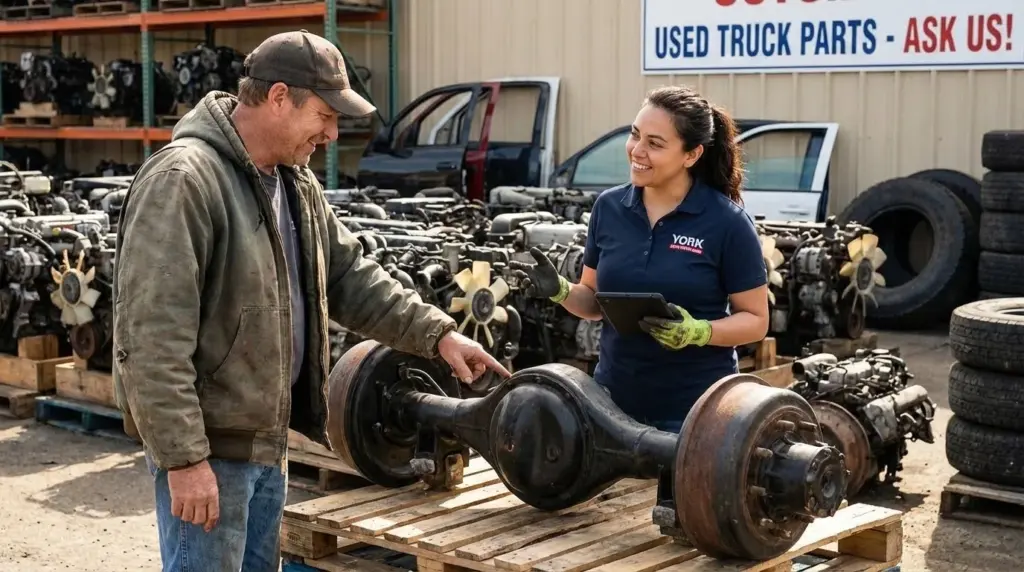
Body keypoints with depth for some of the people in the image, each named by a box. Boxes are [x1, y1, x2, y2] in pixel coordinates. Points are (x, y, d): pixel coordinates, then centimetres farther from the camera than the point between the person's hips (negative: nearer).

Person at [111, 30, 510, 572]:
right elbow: (152, 337, -24)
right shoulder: (182, 179, -20)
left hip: (268, 439, 9)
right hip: (208, 445, -9)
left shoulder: (294, 180, 9)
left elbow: (349, 277, 15)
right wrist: (183, 457, -24)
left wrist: (436, 331, 5)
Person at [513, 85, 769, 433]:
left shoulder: (727, 222, -11)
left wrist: (699, 332, -24)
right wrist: (560, 291, -10)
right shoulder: (608, 207, 2)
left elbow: (755, 320, -6)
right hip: (613, 399, 4)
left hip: (695, 410, -4)